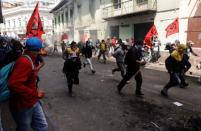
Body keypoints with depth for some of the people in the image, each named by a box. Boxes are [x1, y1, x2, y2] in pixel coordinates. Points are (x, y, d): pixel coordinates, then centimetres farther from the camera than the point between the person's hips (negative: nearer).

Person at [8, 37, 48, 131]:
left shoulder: (29, 60, 8)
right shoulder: (24, 62, -24)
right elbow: (14, 84, -35)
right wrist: (35, 93, -27)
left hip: (33, 103, 9)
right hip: (23, 106, -9)